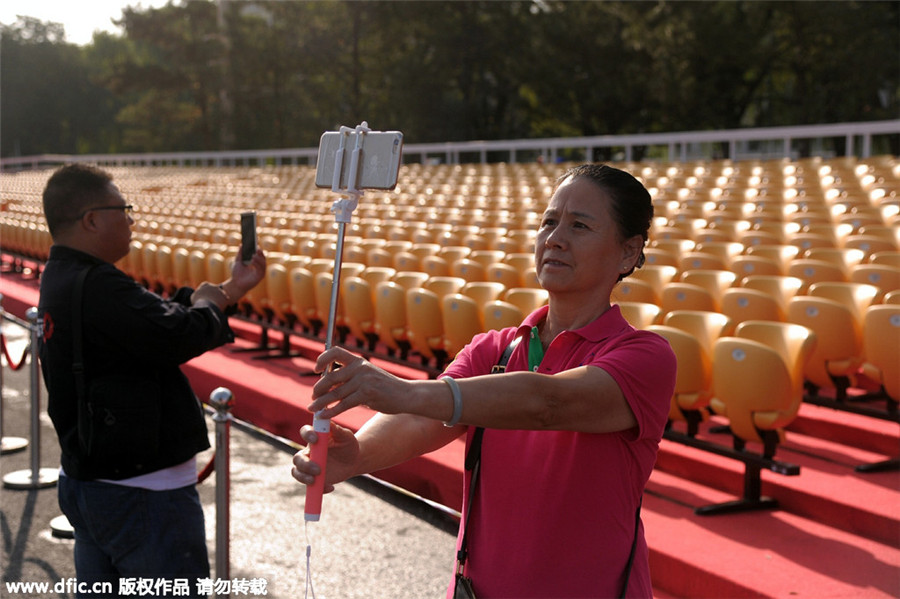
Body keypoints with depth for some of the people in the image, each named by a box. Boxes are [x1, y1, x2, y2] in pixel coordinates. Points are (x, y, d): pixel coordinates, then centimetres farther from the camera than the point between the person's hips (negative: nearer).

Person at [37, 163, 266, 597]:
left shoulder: (61, 281, 11)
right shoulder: (97, 288, -23)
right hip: (142, 493, -11)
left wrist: (231, 288, 12)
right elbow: (179, 337, -31)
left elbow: (152, 320, 13)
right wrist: (206, 303, -9)